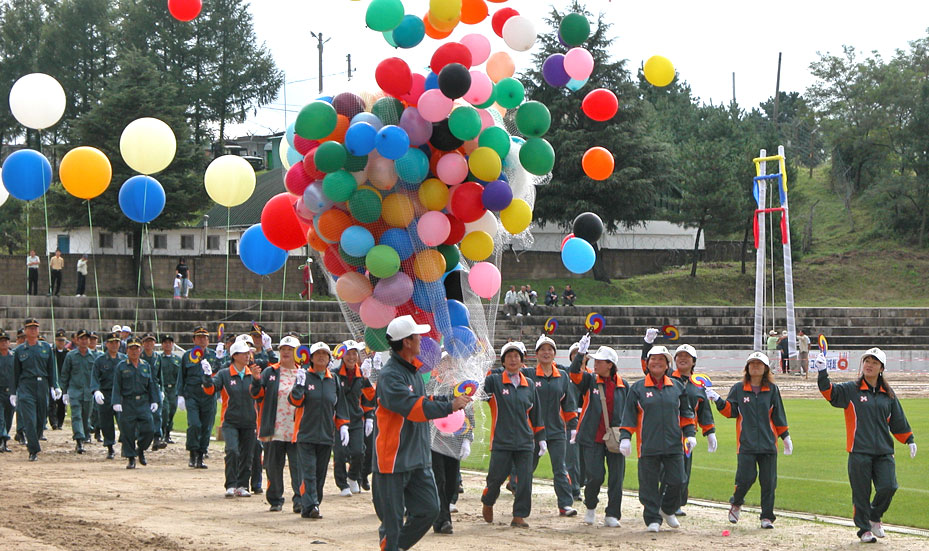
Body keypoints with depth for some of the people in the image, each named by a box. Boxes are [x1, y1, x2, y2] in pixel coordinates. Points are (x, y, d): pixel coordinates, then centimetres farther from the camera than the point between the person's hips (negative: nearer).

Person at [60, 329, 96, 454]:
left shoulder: (94, 356, 8)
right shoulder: (70, 356, 3)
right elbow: (64, 374, 7)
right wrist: (65, 392, 4)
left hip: (89, 392, 2)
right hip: (74, 391, -2)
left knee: (86, 417, 7)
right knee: (76, 416, -14)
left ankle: (84, 438, 19)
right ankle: (79, 440, -23)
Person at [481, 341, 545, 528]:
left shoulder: (529, 384, 12)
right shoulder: (494, 381, 0)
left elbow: (536, 414, 17)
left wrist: (541, 438, 16)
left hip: (525, 441, 3)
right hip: (501, 440, -3)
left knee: (525, 480, -2)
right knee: (496, 477, 2)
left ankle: (519, 516, 6)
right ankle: (487, 503, 30)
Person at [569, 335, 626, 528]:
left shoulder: (622, 385, 8)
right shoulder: (589, 380, 2)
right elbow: (574, 374, -18)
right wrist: (580, 354, -31)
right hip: (592, 439, -2)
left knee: (616, 478, -1)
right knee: (595, 476, -6)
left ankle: (612, 515, 9)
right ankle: (590, 507, 21)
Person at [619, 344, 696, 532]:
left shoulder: (676, 387, 12)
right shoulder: (638, 388, 5)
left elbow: (686, 413, 17)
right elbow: (629, 416, 4)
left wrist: (690, 434, 8)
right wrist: (625, 437, -4)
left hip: (674, 445, 2)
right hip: (648, 445, -2)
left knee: (676, 481, -1)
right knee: (649, 483, -1)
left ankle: (667, 510, 24)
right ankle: (653, 519, 10)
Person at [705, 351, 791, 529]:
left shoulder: (772, 389, 9)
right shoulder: (739, 388, 6)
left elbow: (778, 416, 13)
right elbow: (730, 411, 2)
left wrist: (786, 437, 13)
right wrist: (718, 401, -14)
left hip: (768, 443, 2)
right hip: (746, 443, -2)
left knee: (768, 481, 0)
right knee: (746, 478, -10)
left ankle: (767, 517, 9)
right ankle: (736, 503, 20)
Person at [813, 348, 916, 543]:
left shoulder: (888, 394, 14)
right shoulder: (851, 390, 2)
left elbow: (898, 421, 22)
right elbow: (829, 391, -13)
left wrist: (909, 440, 19)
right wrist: (822, 373, -29)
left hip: (884, 451, 3)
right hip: (859, 451, -3)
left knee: (888, 487, -8)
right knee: (861, 493, -1)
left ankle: (874, 517, 19)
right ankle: (864, 529, 14)